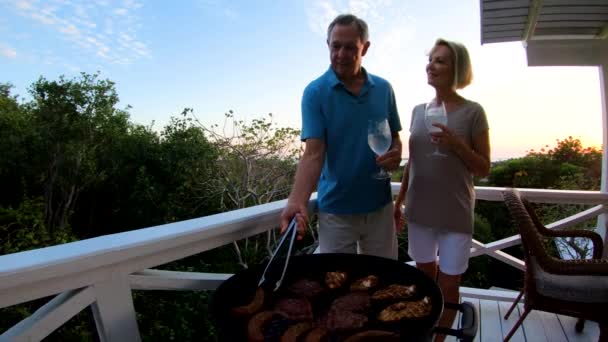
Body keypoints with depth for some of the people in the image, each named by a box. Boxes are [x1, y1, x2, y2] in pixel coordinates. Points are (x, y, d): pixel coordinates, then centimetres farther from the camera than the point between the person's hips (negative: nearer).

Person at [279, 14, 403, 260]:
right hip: (336, 209, -3)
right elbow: (313, 153, -17)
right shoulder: (315, 92, -10)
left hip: (380, 205, 4)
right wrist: (297, 201, -31)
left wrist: (396, 154, -12)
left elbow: (395, 137, 11)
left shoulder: (383, 88, 2)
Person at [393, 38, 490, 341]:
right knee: (426, 276, 17)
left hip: (455, 214, -3)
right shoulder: (418, 110, 5)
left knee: (448, 285, 7)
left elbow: (484, 169, -4)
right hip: (420, 211, 4)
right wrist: (398, 202, 12)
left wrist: (456, 143, -20)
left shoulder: (472, 112, -7)